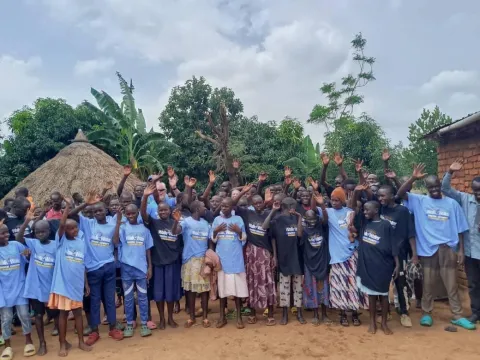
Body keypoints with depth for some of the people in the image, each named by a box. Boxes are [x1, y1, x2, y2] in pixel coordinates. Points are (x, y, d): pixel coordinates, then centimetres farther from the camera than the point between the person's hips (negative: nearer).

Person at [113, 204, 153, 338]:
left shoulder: (144, 229, 3)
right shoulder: (123, 228, -2)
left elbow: (148, 249, 7)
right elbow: (115, 241, -21)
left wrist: (150, 267, 4)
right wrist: (118, 221, -24)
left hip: (141, 267, 1)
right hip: (126, 267, -1)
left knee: (143, 296, 9)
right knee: (128, 297, 10)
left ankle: (144, 324, 19)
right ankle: (129, 324, 23)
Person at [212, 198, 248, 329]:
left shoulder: (238, 219, 1)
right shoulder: (217, 220, 6)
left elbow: (243, 239, 3)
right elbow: (213, 240, 7)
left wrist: (239, 231, -15)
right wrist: (215, 231, -11)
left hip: (235, 258, -1)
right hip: (221, 257, 2)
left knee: (237, 286, 1)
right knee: (222, 286, 6)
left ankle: (239, 317, 13)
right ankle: (222, 317, 18)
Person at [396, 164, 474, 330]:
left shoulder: (452, 203, 4)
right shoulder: (419, 201, 2)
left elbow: (459, 229, 6)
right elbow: (400, 194, -12)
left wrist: (461, 250, 2)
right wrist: (413, 178, -22)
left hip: (448, 249, 1)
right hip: (428, 249, -1)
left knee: (452, 284, 11)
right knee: (428, 284, 10)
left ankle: (457, 316, 25)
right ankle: (427, 313, 24)